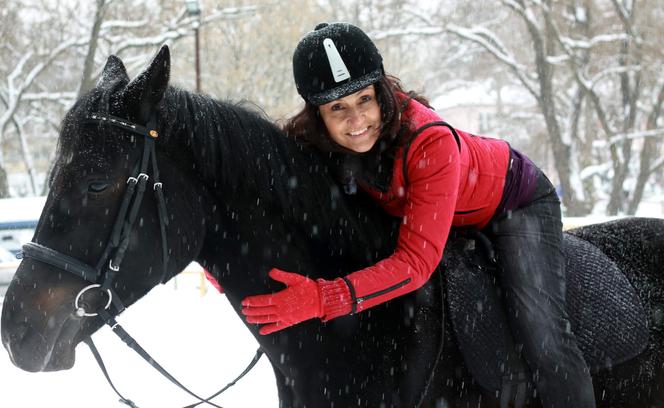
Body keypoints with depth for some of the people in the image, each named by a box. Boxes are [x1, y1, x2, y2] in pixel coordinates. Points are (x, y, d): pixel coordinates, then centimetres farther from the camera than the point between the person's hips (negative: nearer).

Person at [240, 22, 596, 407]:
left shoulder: (431, 142, -42)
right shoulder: (308, 141, -26)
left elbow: (417, 262, -43)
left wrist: (320, 299, -52)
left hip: (516, 200, -5)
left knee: (542, 339, -17)